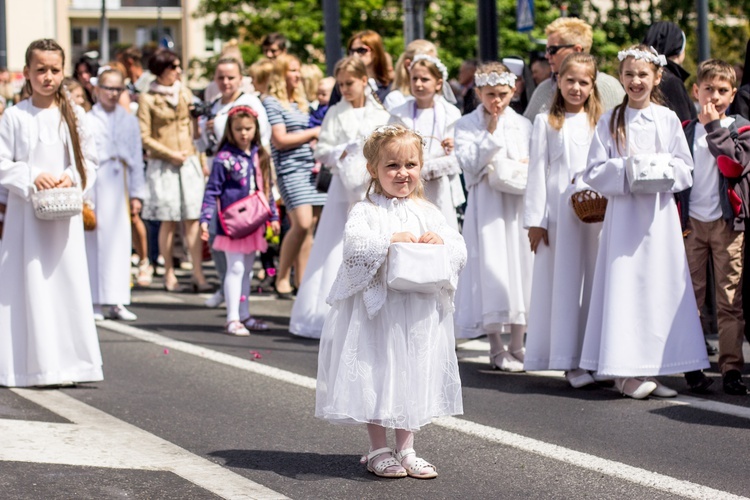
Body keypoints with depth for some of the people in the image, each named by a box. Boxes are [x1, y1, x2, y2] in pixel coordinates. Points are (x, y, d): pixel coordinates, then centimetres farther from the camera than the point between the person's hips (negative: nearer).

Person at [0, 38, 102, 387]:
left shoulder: (74, 115, 5)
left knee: (68, 284, 3)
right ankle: (33, 364, 4)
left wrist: (72, 178, -10)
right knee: (29, 286, -1)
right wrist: (32, 177, -15)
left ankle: (67, 363, 9)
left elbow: (89, 161, 8)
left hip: (65, 214, 2)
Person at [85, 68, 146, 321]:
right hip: (93, 184, -3)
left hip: (118, 184, 3)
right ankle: (93, 303, 6)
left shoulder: (129, 121, 12)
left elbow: (136, 159, 13)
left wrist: (137, 194, 9)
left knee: (119, 241, 0)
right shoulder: (86, 121, 2)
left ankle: (116, 302, 6)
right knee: (93, 241, -2)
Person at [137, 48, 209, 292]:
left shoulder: (185, 93, 12)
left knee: (193, 218, -4)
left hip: (189, 162, 3)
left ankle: (198, 274, -5)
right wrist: (171, 153, -11)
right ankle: (169, 274, 11)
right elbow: (144, 137, -4)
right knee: (168, 221, 0)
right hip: (163, 165, -3)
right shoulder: (147, 100, -2)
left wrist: (200, 158, 13)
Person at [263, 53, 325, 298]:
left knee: (309, 226, 2)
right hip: (290, 170, -7)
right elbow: (280, 140, -11)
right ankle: (282, 277, -6)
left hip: (310, 168, 7)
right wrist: (312, 133, -4)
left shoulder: (300, 102, 20)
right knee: (302, 223, -18)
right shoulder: (272, 102, -4)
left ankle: (302, 280, 6)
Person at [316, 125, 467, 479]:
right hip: (377, 310, -4)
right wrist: (391, 241, -29)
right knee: (377, 373, 1)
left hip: (420, 313, 4)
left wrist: (440, 241, -16)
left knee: (414, 375, 9)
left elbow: (459, 251, 4)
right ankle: (378, 450, 14)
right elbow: (354, 244, -21)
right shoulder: (366, 211, -3)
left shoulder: (427, 212, 10)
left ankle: (405, 449, 20)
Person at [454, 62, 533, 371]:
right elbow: (469, 165, -8)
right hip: (485, 205, -3)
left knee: (519, 266, 1)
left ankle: (517, 345, 9)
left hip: (518, 204, 3)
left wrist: (526, 166, -8)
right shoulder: (467, 125, 3)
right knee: (489, 269, -5)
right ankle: (497, 349, 3)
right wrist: (491, 133, -11)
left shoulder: (523, 125, 10)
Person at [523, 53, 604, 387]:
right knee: (564, 282, -4)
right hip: (559, 211, -2)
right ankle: (570, 361, -3)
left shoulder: (600, 122, 13)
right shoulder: (546, 122, 7)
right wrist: (535, 219, -3)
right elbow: (537, 172, 3)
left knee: (593, 281, 2)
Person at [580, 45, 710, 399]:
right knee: (625, 286, -5)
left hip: (660, 214, 2)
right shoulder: (610, 121, 3)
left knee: (661, 286, 0)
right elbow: (594, 173, 0)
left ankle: (653, 368, 6)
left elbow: (685, 169, 7)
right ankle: (626, 372, -2)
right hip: (624, 213, -2)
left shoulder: (668, 120, 7)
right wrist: (625, 168, -15)